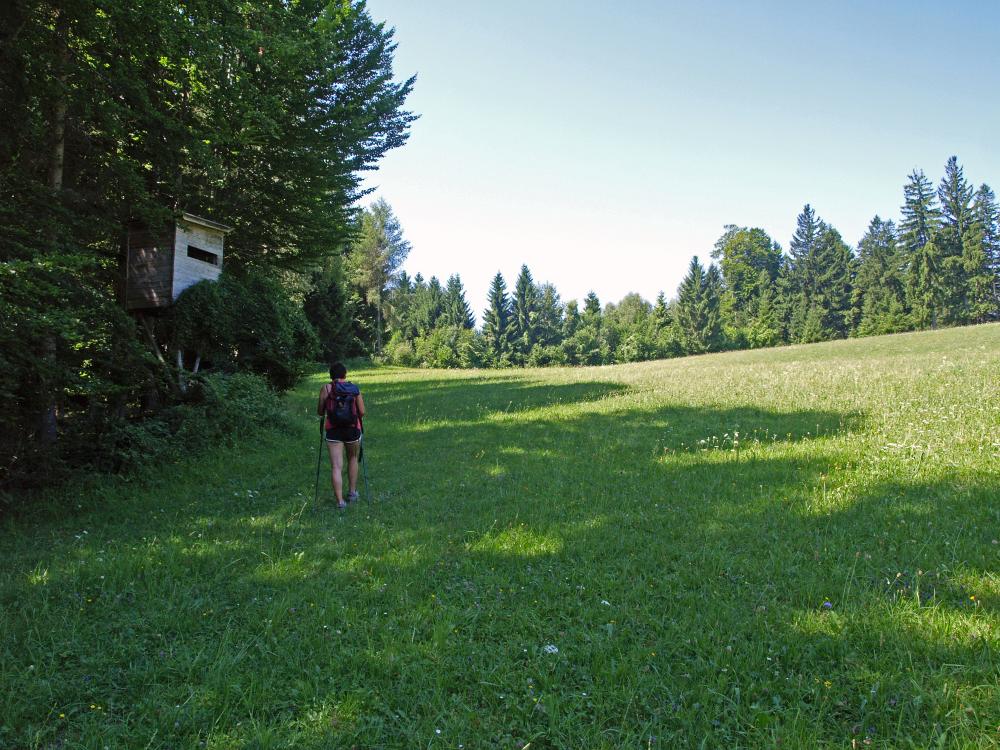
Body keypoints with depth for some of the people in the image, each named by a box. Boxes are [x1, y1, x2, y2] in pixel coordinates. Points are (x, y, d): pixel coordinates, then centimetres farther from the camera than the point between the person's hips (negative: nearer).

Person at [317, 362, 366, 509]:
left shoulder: (326, 389, -4)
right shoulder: (355, 389, -1)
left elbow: (320, 412, 0)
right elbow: (362, 412, 0)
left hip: (333, 430, -1)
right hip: (353, 429, 2)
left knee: (336, 466, 1)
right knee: (353, 459, 25)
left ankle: (340, 501, -4)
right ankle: (352, 492, 29)